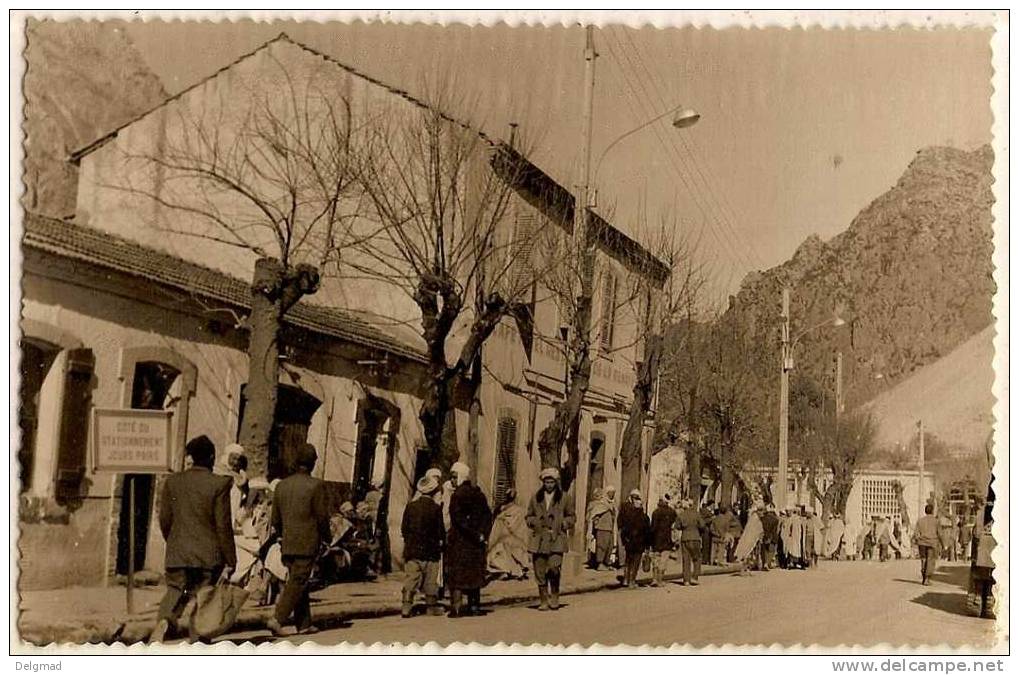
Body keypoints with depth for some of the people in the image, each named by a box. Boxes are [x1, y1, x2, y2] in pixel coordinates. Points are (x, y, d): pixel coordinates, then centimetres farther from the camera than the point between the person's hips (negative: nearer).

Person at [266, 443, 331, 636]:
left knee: (296, 582, 14)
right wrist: (327, 537, 7)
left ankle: (304, 624, 19)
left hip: (287, 544, 6)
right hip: (307, 544, -6)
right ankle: (277, 619, -13)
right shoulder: (316, 486, -11)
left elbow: (275, 518, 12)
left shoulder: (282, 485, 8)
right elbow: (322, 517, -9)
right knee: (298, 583, -3)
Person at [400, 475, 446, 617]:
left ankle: (406, 607, -4)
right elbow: (441, 531, -5)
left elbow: (404, 528, 4)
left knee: (410, 579, 3)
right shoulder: (436, 508, -9)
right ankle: (432, 607, 16)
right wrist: (441, 542, 12)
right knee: (430, 580, 8)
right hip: (430, 550, -2)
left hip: (412, 548, 2)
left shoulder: (411, 506, -1)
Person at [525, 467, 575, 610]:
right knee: (540, 572, 1)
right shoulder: (535, 498, 12)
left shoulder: (564, 498, 6)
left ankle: (554, 597, 5)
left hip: (556, 540, -2)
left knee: (554, 568, -16)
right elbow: (529, 516, 20)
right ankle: (544, 601, 13)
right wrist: (535, 523, 0)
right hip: (539, 539, 2)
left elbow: (572, 517, 12)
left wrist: (562, 524, -4)